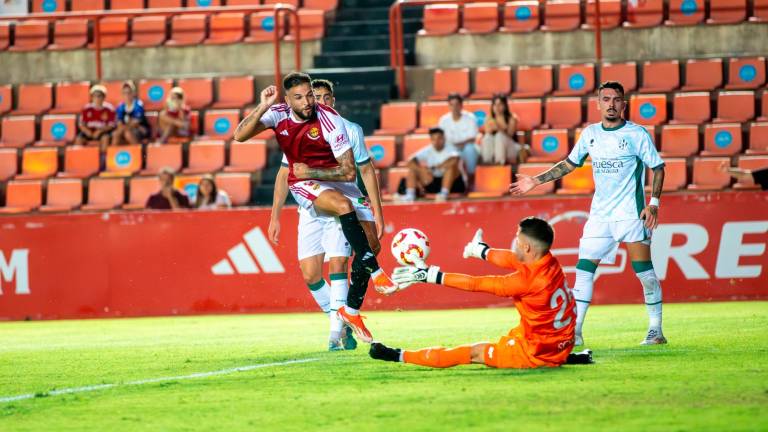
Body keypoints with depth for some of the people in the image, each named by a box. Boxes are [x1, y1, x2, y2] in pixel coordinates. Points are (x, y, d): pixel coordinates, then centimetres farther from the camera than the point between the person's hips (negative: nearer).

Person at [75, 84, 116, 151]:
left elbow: (111, 125, -7)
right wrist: (87, 131, -20)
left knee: (105, 137, -35)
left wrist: (100, 131, -22)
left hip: (103, 131, -2)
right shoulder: (86, 108, -3)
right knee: (79, 139, -25)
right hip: (89, 131, 2)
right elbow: (81, 124, 1)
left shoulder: (109, 108, -8)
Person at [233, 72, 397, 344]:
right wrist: (262, 107, -32)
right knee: (342, 203, -34)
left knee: (370, 245, -11)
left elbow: (349, 171, -19)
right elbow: (240, 136, -22)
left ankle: (352, 311, 4)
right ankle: (375, 271, -26)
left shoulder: (330, 120, -20)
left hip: (335, 178, 0)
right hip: (304, 187, 0)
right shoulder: (278, 114, -11)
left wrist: (310, 172, -21)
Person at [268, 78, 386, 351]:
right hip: (310, 210, 2)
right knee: (310, 274, -4)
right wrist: (275, 217, 8)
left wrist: (377, 212, 1)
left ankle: (336, 333, -13)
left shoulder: (350, 131, 0)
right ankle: (341, 322, 14)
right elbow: (284, 174, 10)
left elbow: (366, 170, 5)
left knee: (337, 264, -16)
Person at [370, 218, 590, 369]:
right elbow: (513, 260, 16)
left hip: (538, 353, -7)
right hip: (561, 347, 7)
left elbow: (475, 284, -21)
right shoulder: (550, 262, -6)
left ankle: (400, 356, 9)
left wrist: (432, 275, -16)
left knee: (474, 352, 2)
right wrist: (483, 251, 32)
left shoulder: (527, 280, -26)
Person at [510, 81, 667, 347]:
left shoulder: (636, 134, -5)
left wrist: (653, 202, -13)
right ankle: (575, 332, 2)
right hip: (599, 213, 5)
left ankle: (656, 331, 3)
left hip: (631, 213, -5)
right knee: (584, 269, -1)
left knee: (644, 270, -6)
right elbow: (569, 164, 21)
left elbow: (657, 168, -2)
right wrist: (536, 181, 16)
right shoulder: (590, 134, 9)